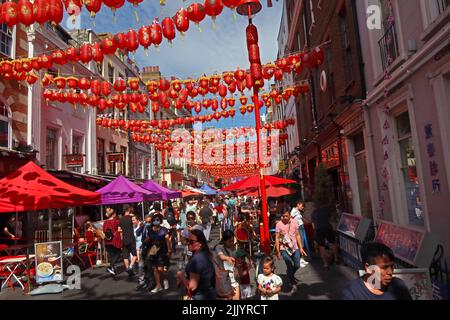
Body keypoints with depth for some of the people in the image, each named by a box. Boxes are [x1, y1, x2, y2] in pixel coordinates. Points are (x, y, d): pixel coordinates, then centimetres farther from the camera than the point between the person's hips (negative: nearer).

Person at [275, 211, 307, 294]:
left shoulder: (294, 222, 1)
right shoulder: (279, 224, -9)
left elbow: (297, 235, 8)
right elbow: (277, 238, -6)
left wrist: (301, 248, 6)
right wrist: (278, 251, -8)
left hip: (295, 248, 3)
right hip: (284, 249, -3)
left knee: (297, 266, 3)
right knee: (289, 267, -5)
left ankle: (291, 275, 36)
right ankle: (293, 285, 13)